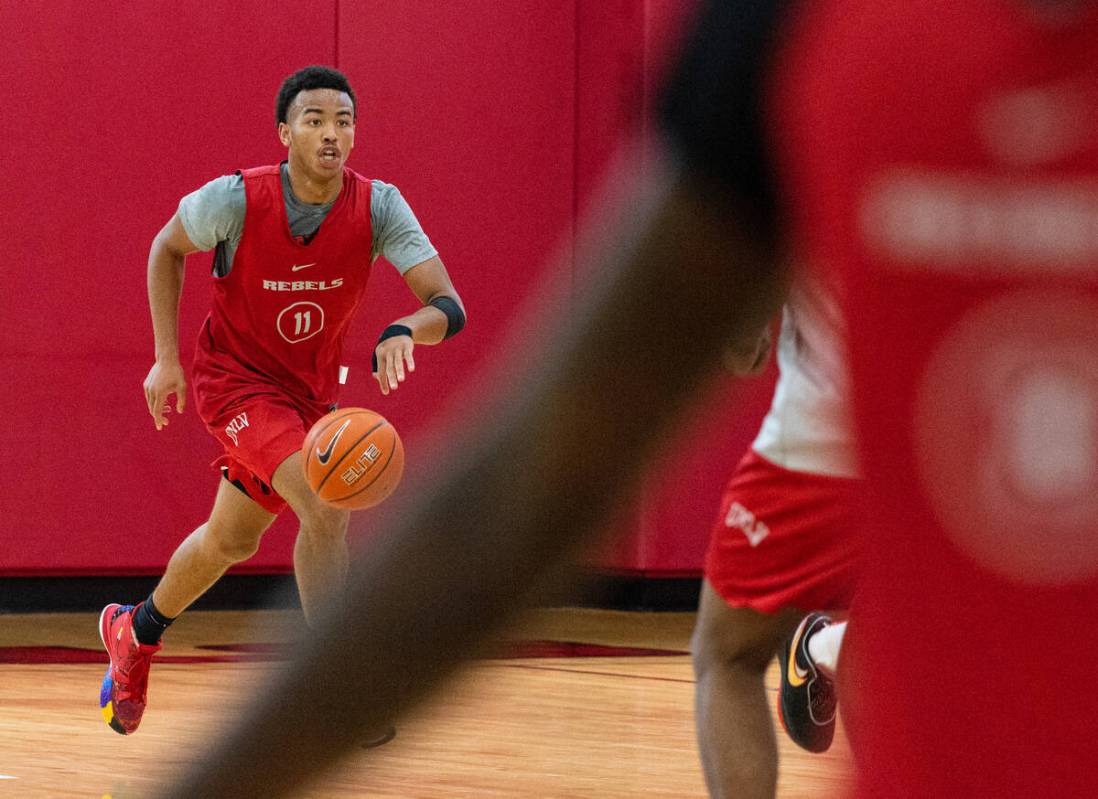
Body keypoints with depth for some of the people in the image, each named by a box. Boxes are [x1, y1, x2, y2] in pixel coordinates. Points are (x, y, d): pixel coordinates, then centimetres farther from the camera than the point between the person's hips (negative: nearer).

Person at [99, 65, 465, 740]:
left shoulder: (378, 207, -20)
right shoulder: (236, 200, -24)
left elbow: (450, 306, -25)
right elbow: (168, 247, -3)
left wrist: (405, 330, -48)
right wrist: (166, 358, -7)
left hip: (313, 389, 5)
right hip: (235, 377, -5)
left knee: (230, 541, 22)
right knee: (325, 508, -27)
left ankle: (136, 632, 49)